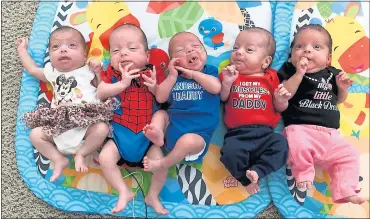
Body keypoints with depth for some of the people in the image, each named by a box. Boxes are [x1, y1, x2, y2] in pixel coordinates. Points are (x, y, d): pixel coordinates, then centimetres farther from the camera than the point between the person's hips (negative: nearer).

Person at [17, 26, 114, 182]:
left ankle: (81, 154, -7)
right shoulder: (52, 72, 20)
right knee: (35, 134, -10)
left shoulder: (88, 71, 8)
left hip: (85, 125, -4)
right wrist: (22, 49, 47)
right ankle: (59, 159, 0)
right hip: (59, 128, 4)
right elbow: (32, 69, 36)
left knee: (102, 128, -30)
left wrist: (99, 72, -6)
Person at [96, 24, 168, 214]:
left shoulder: (151, 73, -2)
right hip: (120, 133, 1)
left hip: (148, 134, 0)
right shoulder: (112, 73, -1)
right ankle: (124, 192, 2)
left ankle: (153, 195, 12)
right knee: (105, 158, -17)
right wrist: (123, 83, -25)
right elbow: (100, 93, -16)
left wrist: (155, 88, -19)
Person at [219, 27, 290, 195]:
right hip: (238, 133, 0)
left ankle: (257, 172, -18)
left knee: (281, 145, -27)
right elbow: (222, 99, 7)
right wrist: (227, 83, -8)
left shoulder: (270, 77, 13)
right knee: (230, 153, -28)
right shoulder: (230, 74, 14)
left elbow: (279, 108, 16)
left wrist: (281, 100, -6)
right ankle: (245, 178, -3)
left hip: (265, 132, 1)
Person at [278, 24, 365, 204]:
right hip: (301, 129, -5)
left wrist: (343, 88, 7)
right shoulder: (290, 70, 2)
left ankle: (344, 191, 6)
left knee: (350, 155, -3)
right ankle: (303, 175, -10)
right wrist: (299, 73, -20)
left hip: (330, 134, 6)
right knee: (298, 142, -35)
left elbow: (337, 101, 28)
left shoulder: (332, 74, 16)